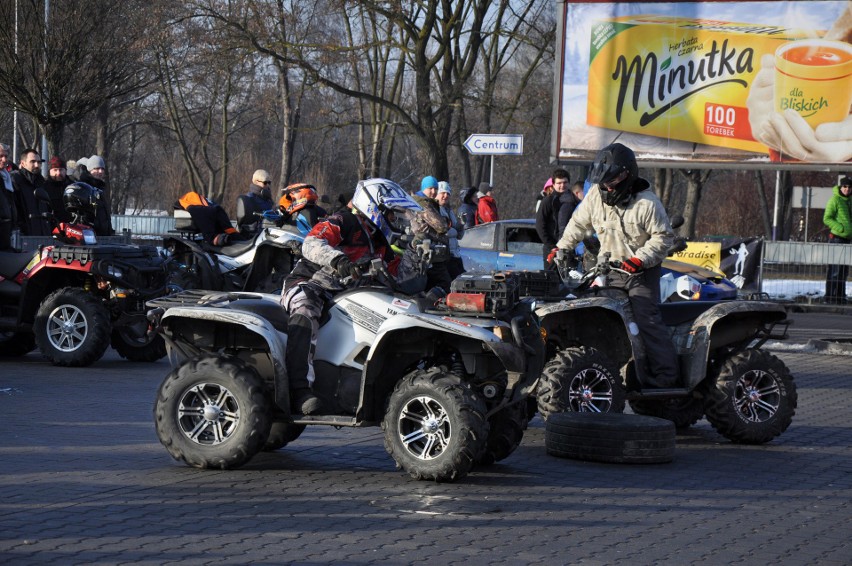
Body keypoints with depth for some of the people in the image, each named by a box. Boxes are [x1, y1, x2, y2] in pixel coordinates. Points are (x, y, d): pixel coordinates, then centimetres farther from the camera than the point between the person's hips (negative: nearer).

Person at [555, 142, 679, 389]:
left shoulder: (646, 203, -15)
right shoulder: (596, 196, 0)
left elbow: (663, 236, -12)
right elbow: (578, 224, 16)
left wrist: (640, 259, -23)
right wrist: (561, 248, 11)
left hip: (642, 272, -6)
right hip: (610, 269, 6)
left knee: (647, 320, -14)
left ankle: (665, 375, -13)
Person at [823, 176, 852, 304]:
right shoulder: (835, 200, -10)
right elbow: (827, 219, -14)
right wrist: (841, 228, -23)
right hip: (836, 238, -8)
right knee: (835, 269, -9)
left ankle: (840, 296, 19)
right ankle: (830, 297, -6)